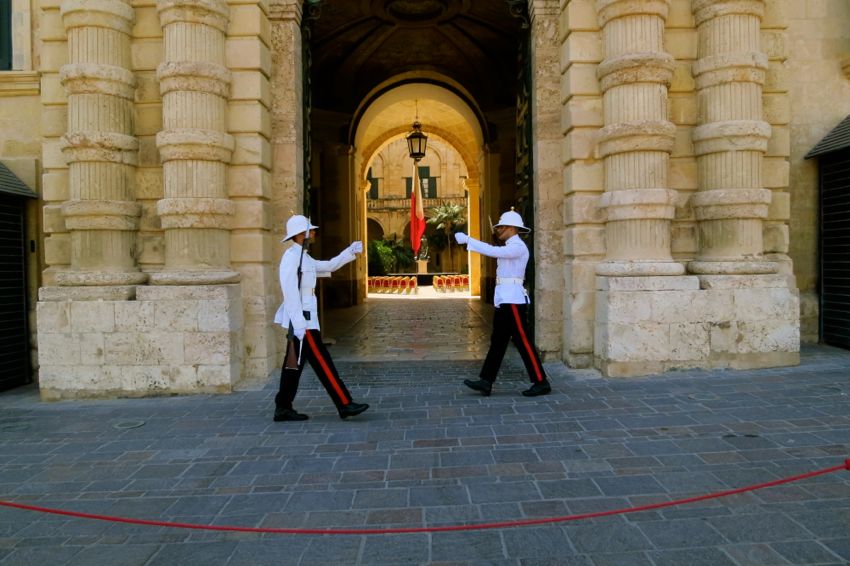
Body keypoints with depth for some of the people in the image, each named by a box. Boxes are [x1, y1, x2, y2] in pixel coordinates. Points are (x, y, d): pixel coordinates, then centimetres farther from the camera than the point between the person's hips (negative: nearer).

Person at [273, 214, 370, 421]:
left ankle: (283, 408, 17)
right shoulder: (291, 256, -13)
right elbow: (289, 290, -20)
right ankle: (345, 404, -3)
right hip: (301, 320, -10)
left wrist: (351, 251, 18)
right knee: (322, 363, -7)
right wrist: (299, 323, -23)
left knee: (294, 363, 11)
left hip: (302, 320, 10)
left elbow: (328, 266, 26)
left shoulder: (303, 257, 17)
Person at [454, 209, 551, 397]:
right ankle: (486, 382, 9)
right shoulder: (510, 248, 19)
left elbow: (493, 251, -24)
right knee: (497, 342, 7)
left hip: (513, 300, -10)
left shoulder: (519, 247, -11)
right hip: (504, 300, 10)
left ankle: (541, 383, 3)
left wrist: (467, 239, -22)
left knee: (523, 342, -5)